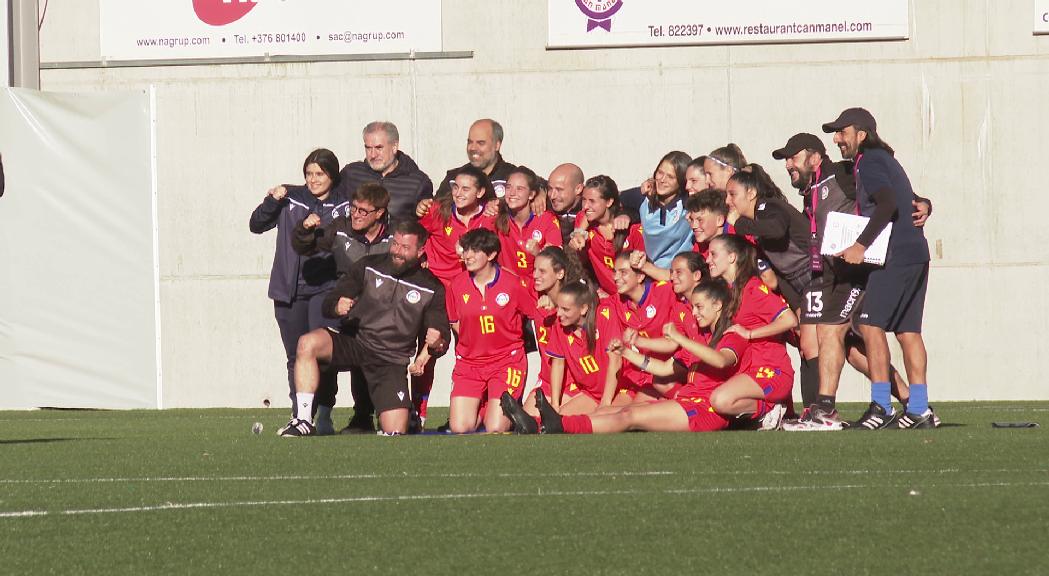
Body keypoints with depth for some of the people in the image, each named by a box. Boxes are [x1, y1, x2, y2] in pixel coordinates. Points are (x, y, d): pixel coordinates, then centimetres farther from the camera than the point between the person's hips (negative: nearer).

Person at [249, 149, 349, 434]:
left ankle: (324, 417, -13)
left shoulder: (343, 207, 4)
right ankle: (299, 418, 16)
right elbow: (256, 225, 12)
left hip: (325, 288, -3)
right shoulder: (290, 198, 9)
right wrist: (271, 203, -4)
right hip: (289, 290, 3)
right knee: (295, 356, 7)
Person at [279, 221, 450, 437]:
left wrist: (437, 343, -21)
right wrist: (337, 308, -21)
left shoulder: (432, 289, 3)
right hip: (353, 342, 0)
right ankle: (303, 422, -28)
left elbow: (441, 334, 4)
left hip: (391, 361, 0)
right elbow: (329, 303, 4)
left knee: (396, 433, -11)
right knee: (307, 343, -32)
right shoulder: (368, 266, 4)